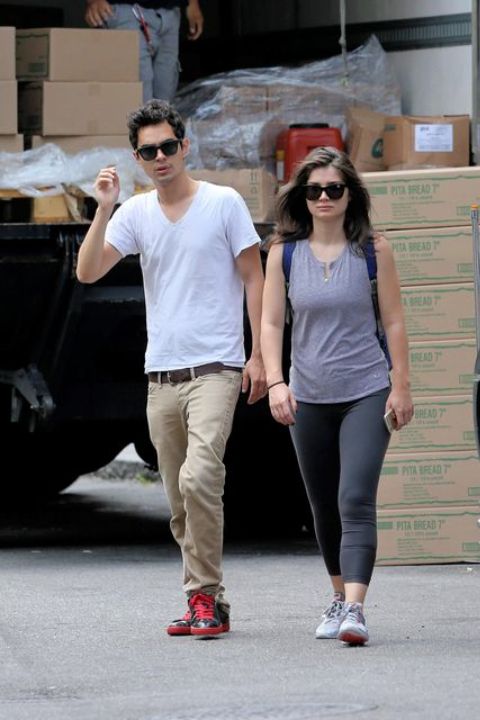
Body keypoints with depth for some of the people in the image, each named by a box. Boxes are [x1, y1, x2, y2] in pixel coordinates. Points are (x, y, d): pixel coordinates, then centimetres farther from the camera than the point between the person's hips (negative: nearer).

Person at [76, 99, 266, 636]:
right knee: (180, 500, 8)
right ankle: (207, 604, 16)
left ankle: (204, 594, -14)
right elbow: (87, 273, 0)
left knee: (198, 478, -22)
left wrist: (258, 355, -4)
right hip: (161, 375, 5)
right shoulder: (135, 213, 8)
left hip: (215, 369, -5)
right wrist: (103, 210, -11)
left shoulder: (224, 204, -1)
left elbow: (253, 279, 2)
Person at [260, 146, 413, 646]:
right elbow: (270, 323, 1)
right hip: (309, 397, 3)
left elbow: (393, 322, 2)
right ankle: (339, 596, 28)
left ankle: (355, 609, -23)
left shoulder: (372, 250, -2)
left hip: (366, 393, -3)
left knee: (356, 501, -16)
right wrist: (275, 381, -12)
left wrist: (401, 386, -1)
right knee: (324, 507, 11)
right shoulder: (284, 252, 2)